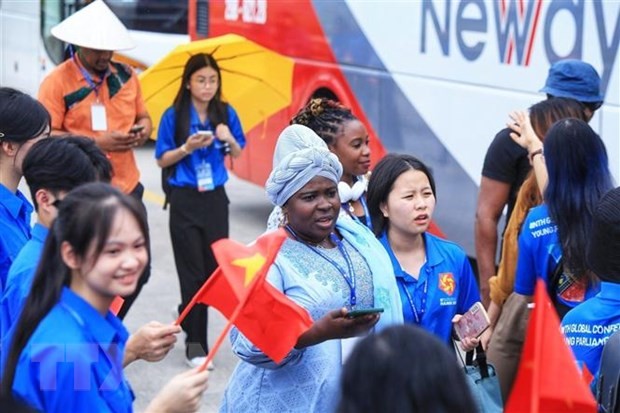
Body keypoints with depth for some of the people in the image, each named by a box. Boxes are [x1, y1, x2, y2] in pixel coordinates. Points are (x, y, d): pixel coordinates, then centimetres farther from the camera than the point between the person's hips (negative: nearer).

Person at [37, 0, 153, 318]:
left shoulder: (126, 75, 8)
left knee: (138, 270, 11)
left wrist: (143, 130, -4)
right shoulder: (57, 82, -10)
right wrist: (97, 142, -21)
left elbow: (143, 116, 21)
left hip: (127, 187, 6)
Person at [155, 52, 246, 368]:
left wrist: (229, 139, -11)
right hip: (185, 200, -3)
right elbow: (162, 160, -3)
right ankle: (195, 343, 5)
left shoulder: (225, 113, 2)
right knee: (193, 271, -2)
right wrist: (188, 147, -19)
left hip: (215, 198, 3)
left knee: (216, 267, 4)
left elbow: (238, 154, 10)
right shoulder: (174, 116, -6)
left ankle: (188, 313, 32)